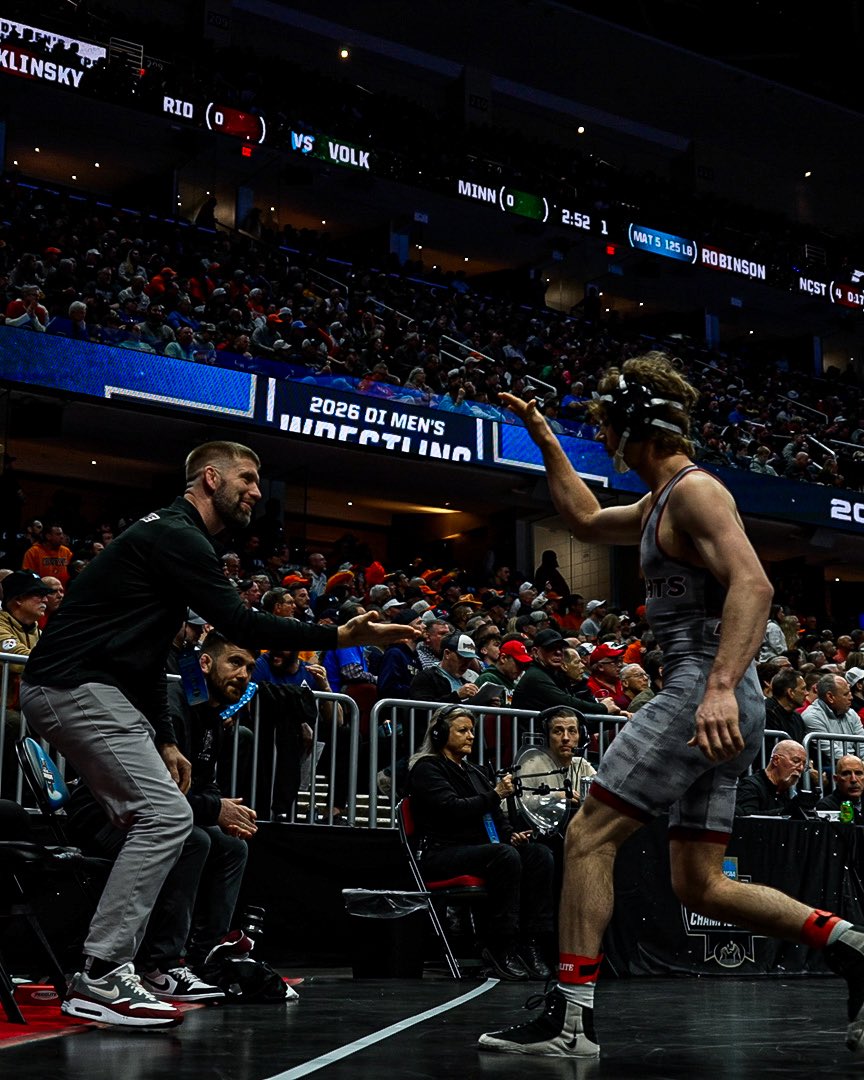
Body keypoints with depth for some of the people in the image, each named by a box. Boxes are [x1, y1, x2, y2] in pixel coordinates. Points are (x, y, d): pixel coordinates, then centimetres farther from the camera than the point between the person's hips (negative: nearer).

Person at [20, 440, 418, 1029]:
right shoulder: (176, 534, -12)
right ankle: (100, 979, -13)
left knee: (157, 821, 10)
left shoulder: (171, 535, 21)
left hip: (81, 688, 11)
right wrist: (340, 636, -20)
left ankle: (105, 971, 12)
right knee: (167, 816, -15)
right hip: (78, 687, -11)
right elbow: (241, 626, -20)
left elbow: (145, 650, 23)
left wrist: (162, 739, 18)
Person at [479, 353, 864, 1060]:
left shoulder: (695, 490, -8)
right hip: (708, 698, 10)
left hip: (703, 695, -10)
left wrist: (721, 686, -35)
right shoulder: (661, 504, 22)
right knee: (699, 886, 10)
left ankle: (569, 1020, -4)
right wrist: (542, 435, 35)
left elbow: (753, 585, -22)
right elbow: (586, 521, 38)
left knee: (589, 837, -7)